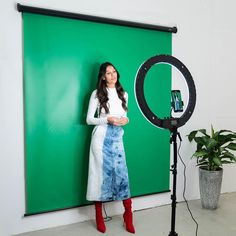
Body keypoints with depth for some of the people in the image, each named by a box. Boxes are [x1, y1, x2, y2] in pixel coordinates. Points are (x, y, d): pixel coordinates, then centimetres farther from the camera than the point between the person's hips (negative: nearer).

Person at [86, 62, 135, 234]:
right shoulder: (97, 94, -1)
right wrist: (107, 119, -16)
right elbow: (89, 119, -2)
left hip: (117, 138, 4)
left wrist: (125, 120, -3)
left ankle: (128, 215, 12)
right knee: (101, 173, 1)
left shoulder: (123, 94, 13)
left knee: (122, 174, 0)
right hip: (101, 138, -3)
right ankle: (99, 216, 15)